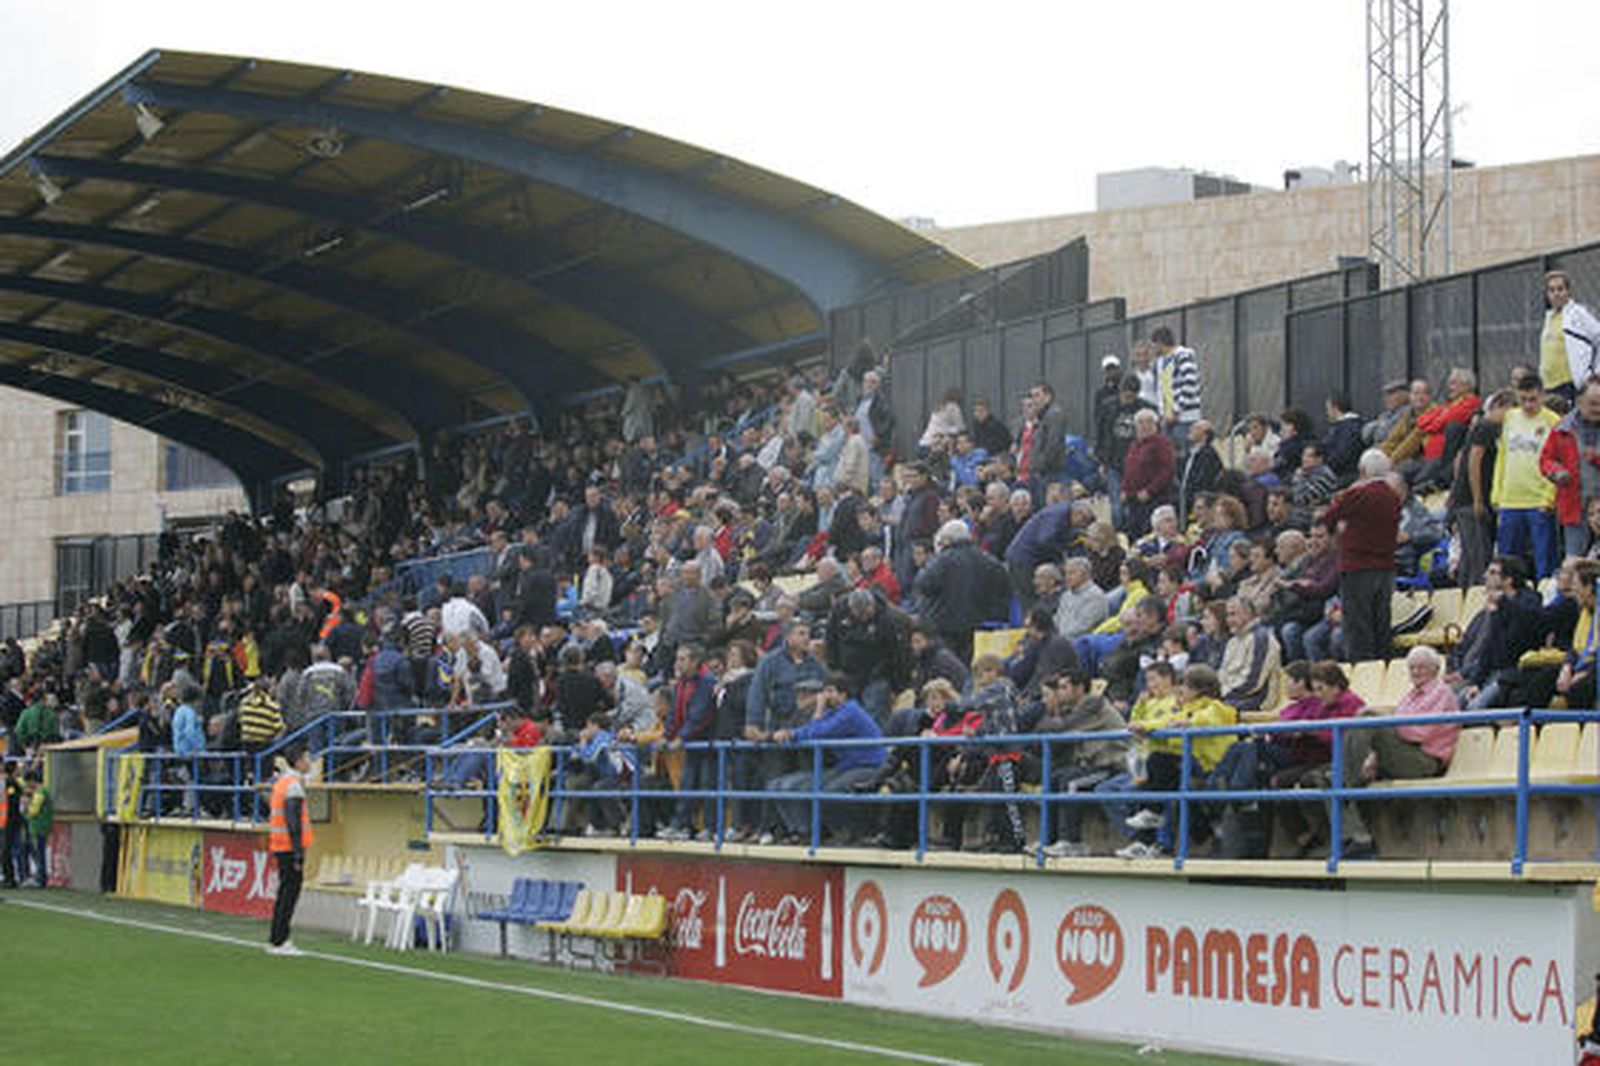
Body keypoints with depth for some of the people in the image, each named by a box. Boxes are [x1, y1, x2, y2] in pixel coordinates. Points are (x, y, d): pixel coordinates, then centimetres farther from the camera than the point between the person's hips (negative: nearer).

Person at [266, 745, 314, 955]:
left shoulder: (281, 781, 15)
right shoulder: (293, 784, -15)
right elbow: (293, 822, -21)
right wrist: (299, 853, -21)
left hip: (280, 847, 10)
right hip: (290, 848, -10)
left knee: (286, 893, 15)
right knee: (289, 893, -6)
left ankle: (276, 939, 19)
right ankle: (278, 942, -5)